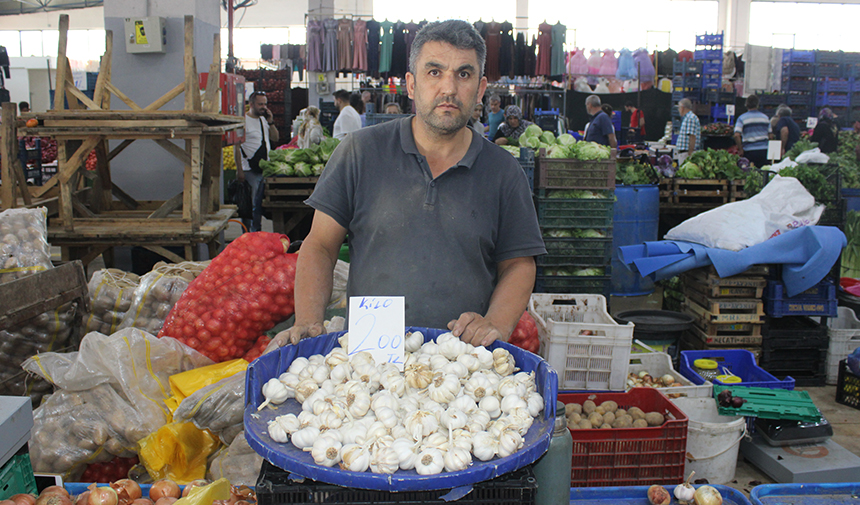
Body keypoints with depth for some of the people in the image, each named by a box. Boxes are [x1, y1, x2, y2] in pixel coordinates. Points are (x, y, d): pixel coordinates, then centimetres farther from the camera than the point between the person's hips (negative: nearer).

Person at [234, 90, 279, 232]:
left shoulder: (263, 120, 15)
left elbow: (275, 138, 15)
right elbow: (236, 147, -12)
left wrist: (270, 122, 1)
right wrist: (239, 170, -17)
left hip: (265, 169, 7)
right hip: (250, 171, -7)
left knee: (260, 203, 10)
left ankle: (256, 231, 19)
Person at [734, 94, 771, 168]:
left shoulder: (742, 118, -2)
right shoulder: (765, 117, 9)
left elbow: (736, 135, -13)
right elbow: (770, 135, 10)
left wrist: (740, 149, -3)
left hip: (749, 151, -2)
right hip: (764, 150, 2)